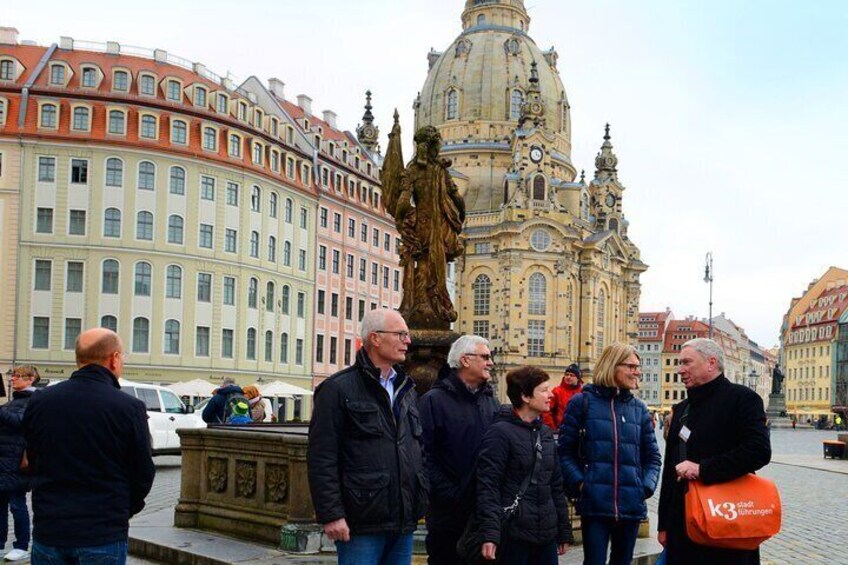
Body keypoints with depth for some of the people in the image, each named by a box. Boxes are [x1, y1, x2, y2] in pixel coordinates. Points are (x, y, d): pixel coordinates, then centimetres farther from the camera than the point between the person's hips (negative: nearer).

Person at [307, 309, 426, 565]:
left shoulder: (407, 390, 16)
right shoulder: (338, 389, -6)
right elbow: (321, 458, -11)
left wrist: (421, 503, 14)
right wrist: (331, 514, -16)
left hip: (404, 524, 7)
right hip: (361, 525, -7)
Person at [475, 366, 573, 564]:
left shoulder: (546, 433, 14)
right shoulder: (500, 432, -9)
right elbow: (488, 486, -14)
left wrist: (564, 531, 18)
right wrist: (489, 534, -22)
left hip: (546, 537, 7)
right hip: (513, 537, -7)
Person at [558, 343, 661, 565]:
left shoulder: (639, 408, 12)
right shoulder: (582, 402, 1)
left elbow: (652, 456, 15)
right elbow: (565, 450, -1)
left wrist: (647, 487, 0)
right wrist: (579, 483, -13)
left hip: (632, 505, 4)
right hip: (594, 504, -4)